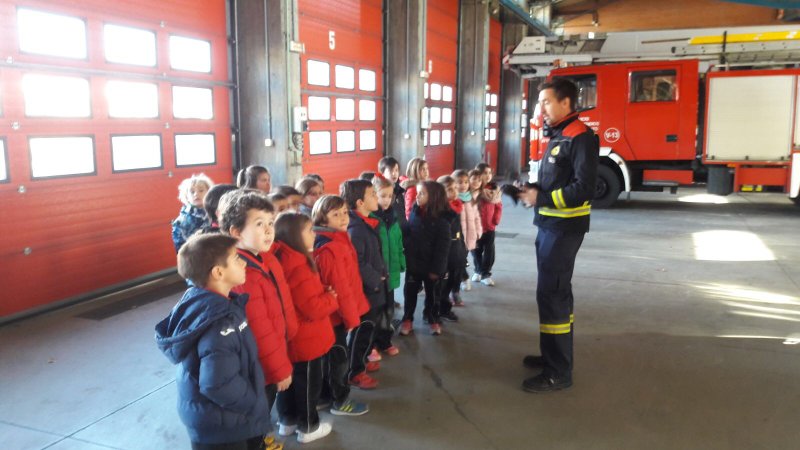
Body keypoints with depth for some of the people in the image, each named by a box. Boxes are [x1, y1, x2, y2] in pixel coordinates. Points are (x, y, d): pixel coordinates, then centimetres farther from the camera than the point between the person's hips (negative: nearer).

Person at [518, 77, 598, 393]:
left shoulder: (580, 137, -14)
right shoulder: (558, 136, 16)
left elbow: (583, 189, -22)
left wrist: (540, 198, -18)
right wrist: (532, 190, 4)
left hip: (565, 228, -10)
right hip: (549, 226, 10)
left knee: (551, 293, -9)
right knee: (555, 292, 16)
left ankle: (558, 372, -1)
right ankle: (554, 354, 28)